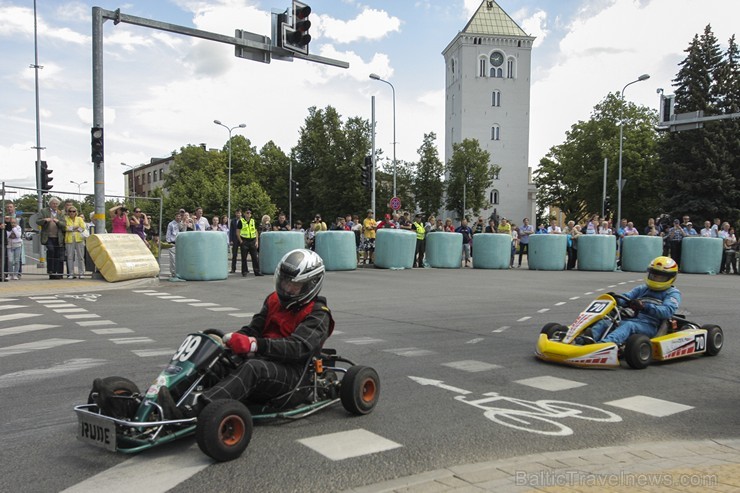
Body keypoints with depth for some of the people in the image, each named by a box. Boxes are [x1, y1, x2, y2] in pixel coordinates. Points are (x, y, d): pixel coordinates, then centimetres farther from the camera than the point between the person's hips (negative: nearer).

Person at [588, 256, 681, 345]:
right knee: (603, 323, -22)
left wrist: (644, 306, -24)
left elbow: (667, 311, -9)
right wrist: (615, 299, -13)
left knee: (629, 325, -38)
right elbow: (625, 298, 13)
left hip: (648, 325, -5)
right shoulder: (641, 289, 28)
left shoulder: (673, 293, 11)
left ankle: (603, 344, -64)